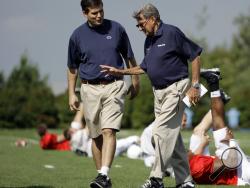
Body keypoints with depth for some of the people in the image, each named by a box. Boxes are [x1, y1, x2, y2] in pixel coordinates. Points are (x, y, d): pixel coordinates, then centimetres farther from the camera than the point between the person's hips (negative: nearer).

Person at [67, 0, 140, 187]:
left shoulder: (116, 29, 1)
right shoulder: (77, 35, 2)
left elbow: (129, 57, 12)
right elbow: (72, 67, 12)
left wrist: (135, 81, 15)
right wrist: (72, 94, 8)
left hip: (114, 87, -2)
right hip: (90, 89, 2)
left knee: (109, 131, -16)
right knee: (96, 136, 6)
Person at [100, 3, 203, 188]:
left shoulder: (172, 33, -12)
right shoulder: (149, 41, 13)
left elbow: (195, 55, -11)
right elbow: (144, 67, 23)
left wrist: (195, 86, -14)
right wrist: (119, 72, 15)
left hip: (176, 88, -9)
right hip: (159, 91, 9)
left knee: (161, 131, -12)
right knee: (172, 136, 8)